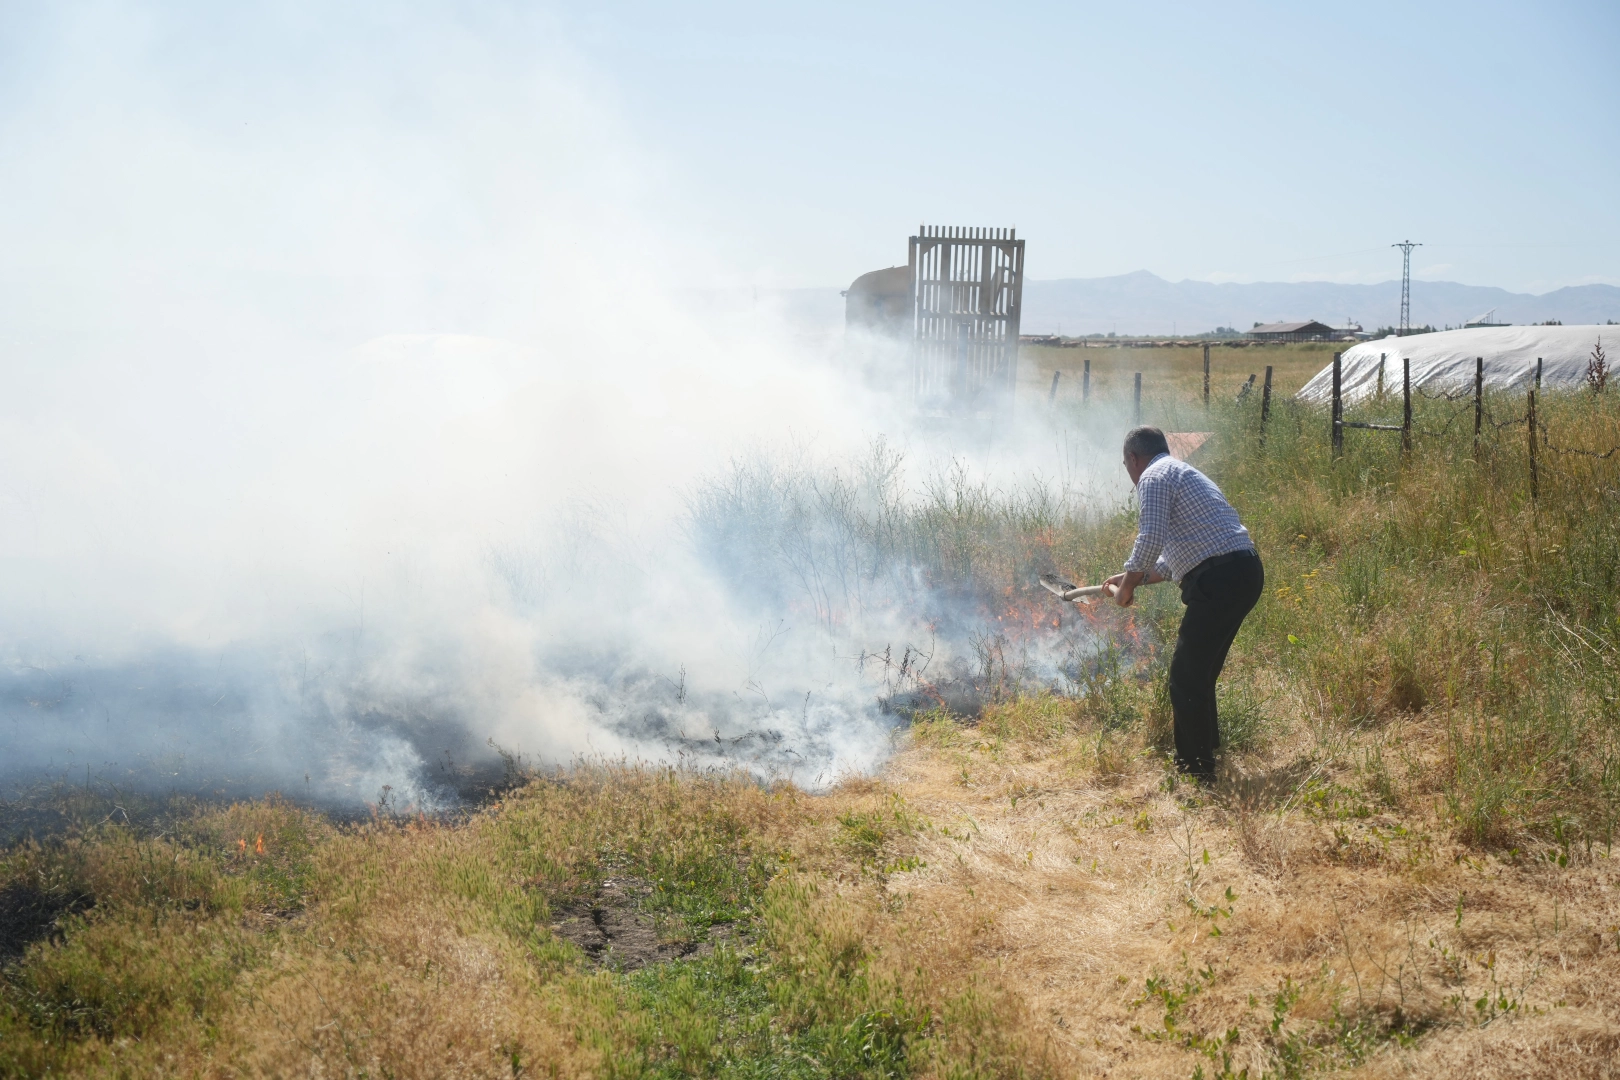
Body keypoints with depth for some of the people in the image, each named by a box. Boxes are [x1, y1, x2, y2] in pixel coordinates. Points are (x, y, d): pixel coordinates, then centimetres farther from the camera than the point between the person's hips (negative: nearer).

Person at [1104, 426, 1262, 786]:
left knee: (1185, 679, -3)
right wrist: (1134, 578, 38)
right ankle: (1204, 753, 28)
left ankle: (1196, 770, 1)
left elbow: (1150, 540, -16)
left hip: (1219, 578, -10)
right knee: (1200, 673, 20)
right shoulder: (1185, 475, 30)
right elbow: (1173, 559, 35)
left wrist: (1127, 585, -2)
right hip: (1246, 572, 10)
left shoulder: (1155, 477, -2)